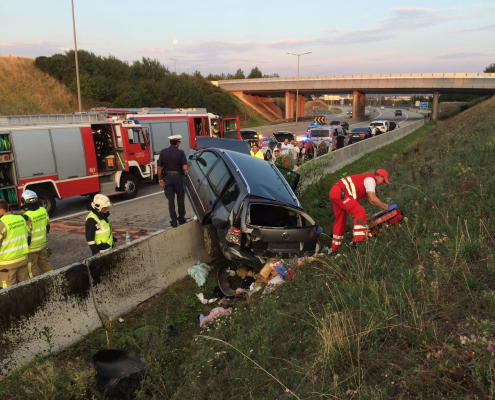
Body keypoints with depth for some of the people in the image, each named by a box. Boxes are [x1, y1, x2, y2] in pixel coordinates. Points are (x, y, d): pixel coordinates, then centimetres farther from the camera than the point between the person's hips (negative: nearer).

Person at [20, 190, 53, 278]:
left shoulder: (26, 216, -25)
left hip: (31, 247, -6)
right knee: (45, 263, 21)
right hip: (43, 244, 6)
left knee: (32, 268, 10)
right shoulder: (43, 210, -6)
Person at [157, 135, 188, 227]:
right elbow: (185, 168, -16)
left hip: (167, 177, 2)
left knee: (171, 199, 7)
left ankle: (174, 220, 4)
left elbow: (160, 167, 1)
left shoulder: (163, 152, 0)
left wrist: (160, 178, 11)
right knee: (180, 198, 13)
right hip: (178, 177, -2)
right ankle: (181, 218, 19)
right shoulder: (180, 152, -9)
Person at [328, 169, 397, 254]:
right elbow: (373, 199, -16)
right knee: (360, 212, -14)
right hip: (340, 193, -11)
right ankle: (358, 240, -18)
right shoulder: (371, 179, -6)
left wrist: (385, 206, 19)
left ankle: (335, 249, 23)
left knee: (340, 220, 16)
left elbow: (370, 200, 23)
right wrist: (387, 207, -7)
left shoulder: (367, 179, 25)